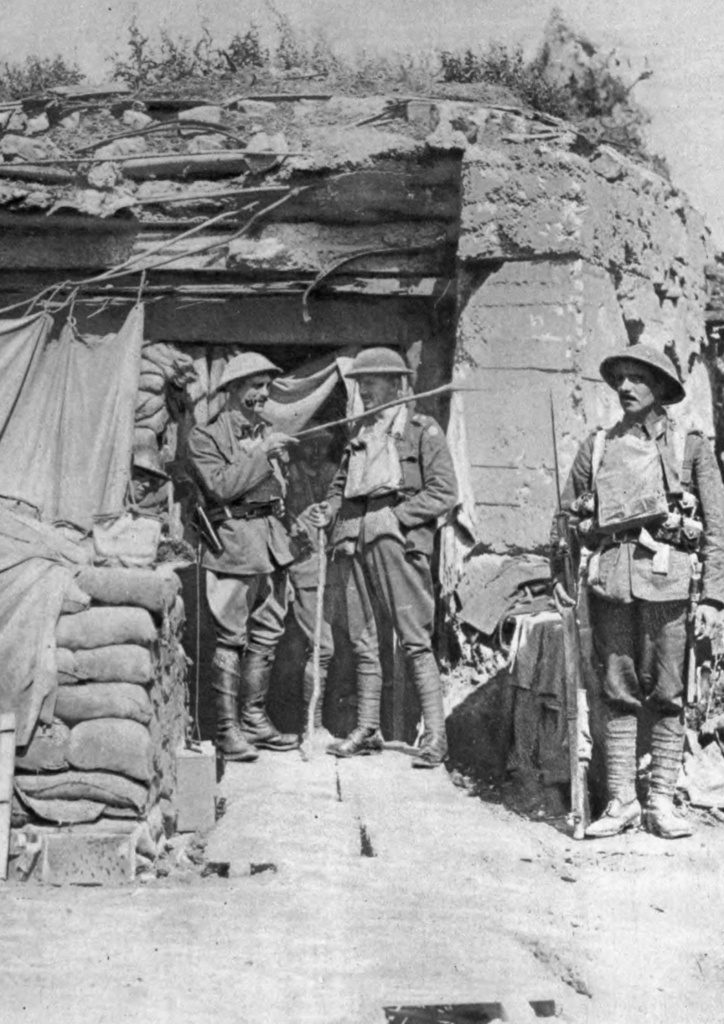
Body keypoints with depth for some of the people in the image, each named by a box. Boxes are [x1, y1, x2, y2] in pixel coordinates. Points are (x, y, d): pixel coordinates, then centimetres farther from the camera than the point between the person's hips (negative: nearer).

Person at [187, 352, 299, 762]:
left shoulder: (272, 436, 19)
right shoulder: (206, 436, -1)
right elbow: (220, 486, -16)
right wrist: (263, 454, -15)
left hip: (273, 540, 7)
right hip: (233, 543, -7)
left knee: (267, 634, 9)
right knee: (232, 638, -6)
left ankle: (255, 718, 20)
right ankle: (228, 727, 0)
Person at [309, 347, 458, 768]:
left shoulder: (423, 430, 3)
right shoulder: (360, 436, 21)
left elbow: (445, 492, -4)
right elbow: (342, 485, 26)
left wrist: (394, 516, -11)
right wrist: (328, 511, 4)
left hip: (396, 541, -6)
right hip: (354, 543, 6)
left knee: (415, 640, -9)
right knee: (363, 641, 9)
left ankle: (436, 735, -6)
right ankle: (368, 730, 18)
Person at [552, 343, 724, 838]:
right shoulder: (597, 446, 14)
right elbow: (567, 517, 17)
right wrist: (560, 573, 4)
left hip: (666, 577, -2)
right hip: (610, 577, 2)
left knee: (667, 694, 1)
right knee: (618, 691, 4)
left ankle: (662, 801, 10)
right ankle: (621, 799, 11)